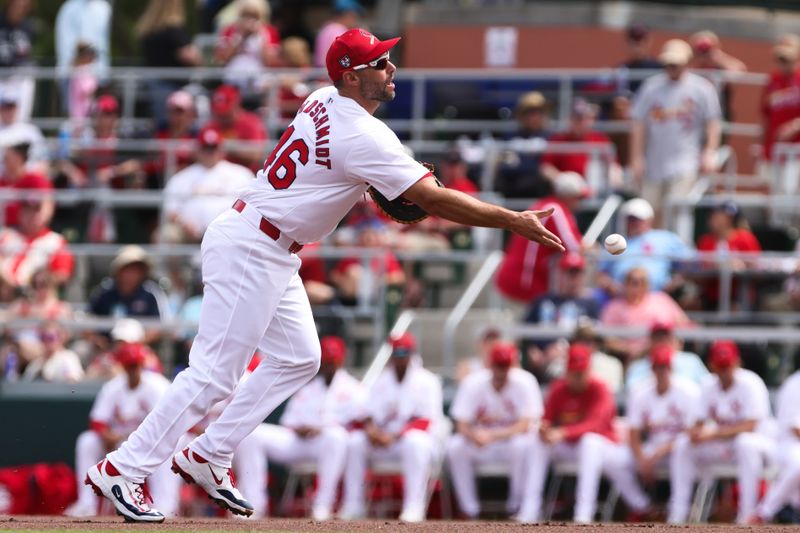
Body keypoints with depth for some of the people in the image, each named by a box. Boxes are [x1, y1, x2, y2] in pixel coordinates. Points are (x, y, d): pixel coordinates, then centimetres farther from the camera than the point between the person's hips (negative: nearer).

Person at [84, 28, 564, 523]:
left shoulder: (323, 102, 7)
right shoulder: (363, 135, -21)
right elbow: (433, 200, -22)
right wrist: (515, 221, -20)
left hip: (272, 254, 10)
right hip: (250, 251, -10)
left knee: (298, 357, 14)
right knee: (214, 373, -9)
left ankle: (208, 456, 16)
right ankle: (122, 470, -8)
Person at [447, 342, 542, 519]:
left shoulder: (524, 382, -16)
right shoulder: (472, 383, -10)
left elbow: (525, 426, -23)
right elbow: (462, 425, -14)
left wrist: (492, 436, -37)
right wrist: (474, 435, -39)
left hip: (513, 439, -2)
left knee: (521, 445, -36)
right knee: (455, 446, -26)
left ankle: (516, 505, -18)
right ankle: (469, 509, -18)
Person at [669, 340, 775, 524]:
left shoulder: (750, 384, -17)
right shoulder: (709, 388, 2)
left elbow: (749, 426, -26)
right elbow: (701, 424, 3)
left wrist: (712, 435, -32)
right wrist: (695, 432, -23)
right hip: (722, 447, 6)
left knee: (745, 442, -40)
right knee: (681, 444, -9)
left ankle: (747, 515, -39)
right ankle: (676, 517, -10)